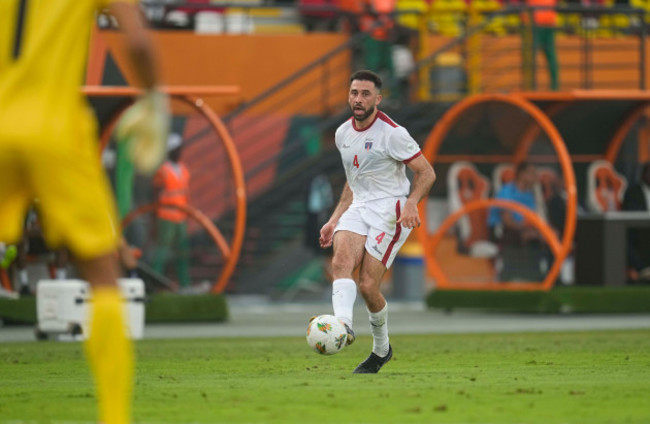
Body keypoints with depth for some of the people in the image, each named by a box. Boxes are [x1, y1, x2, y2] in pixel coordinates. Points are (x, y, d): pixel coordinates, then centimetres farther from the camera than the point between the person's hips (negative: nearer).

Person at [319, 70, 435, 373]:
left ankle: (381, 350, 11)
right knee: (341, 261, -26)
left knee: (367, 286, -12)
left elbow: (426, 173, -8)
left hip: (390, 211, -6)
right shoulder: (343, 134, 11)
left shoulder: (392, 133, -10)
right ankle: (343, 326, -45)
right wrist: (334, 220, 20)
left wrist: (411, 203, -26)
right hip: (358, 209, 6)